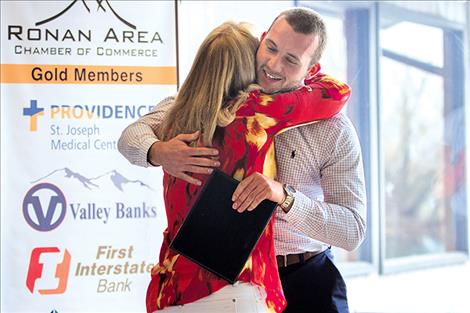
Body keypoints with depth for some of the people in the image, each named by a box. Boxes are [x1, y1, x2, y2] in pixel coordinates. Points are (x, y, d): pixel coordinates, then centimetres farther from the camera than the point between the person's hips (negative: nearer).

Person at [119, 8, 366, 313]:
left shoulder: (334, 130, -12)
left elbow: (353, 230, -18)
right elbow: (134, 134, -2)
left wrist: (284, 195, -35)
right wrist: (158, 151, -28)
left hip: (304, 282, -1)